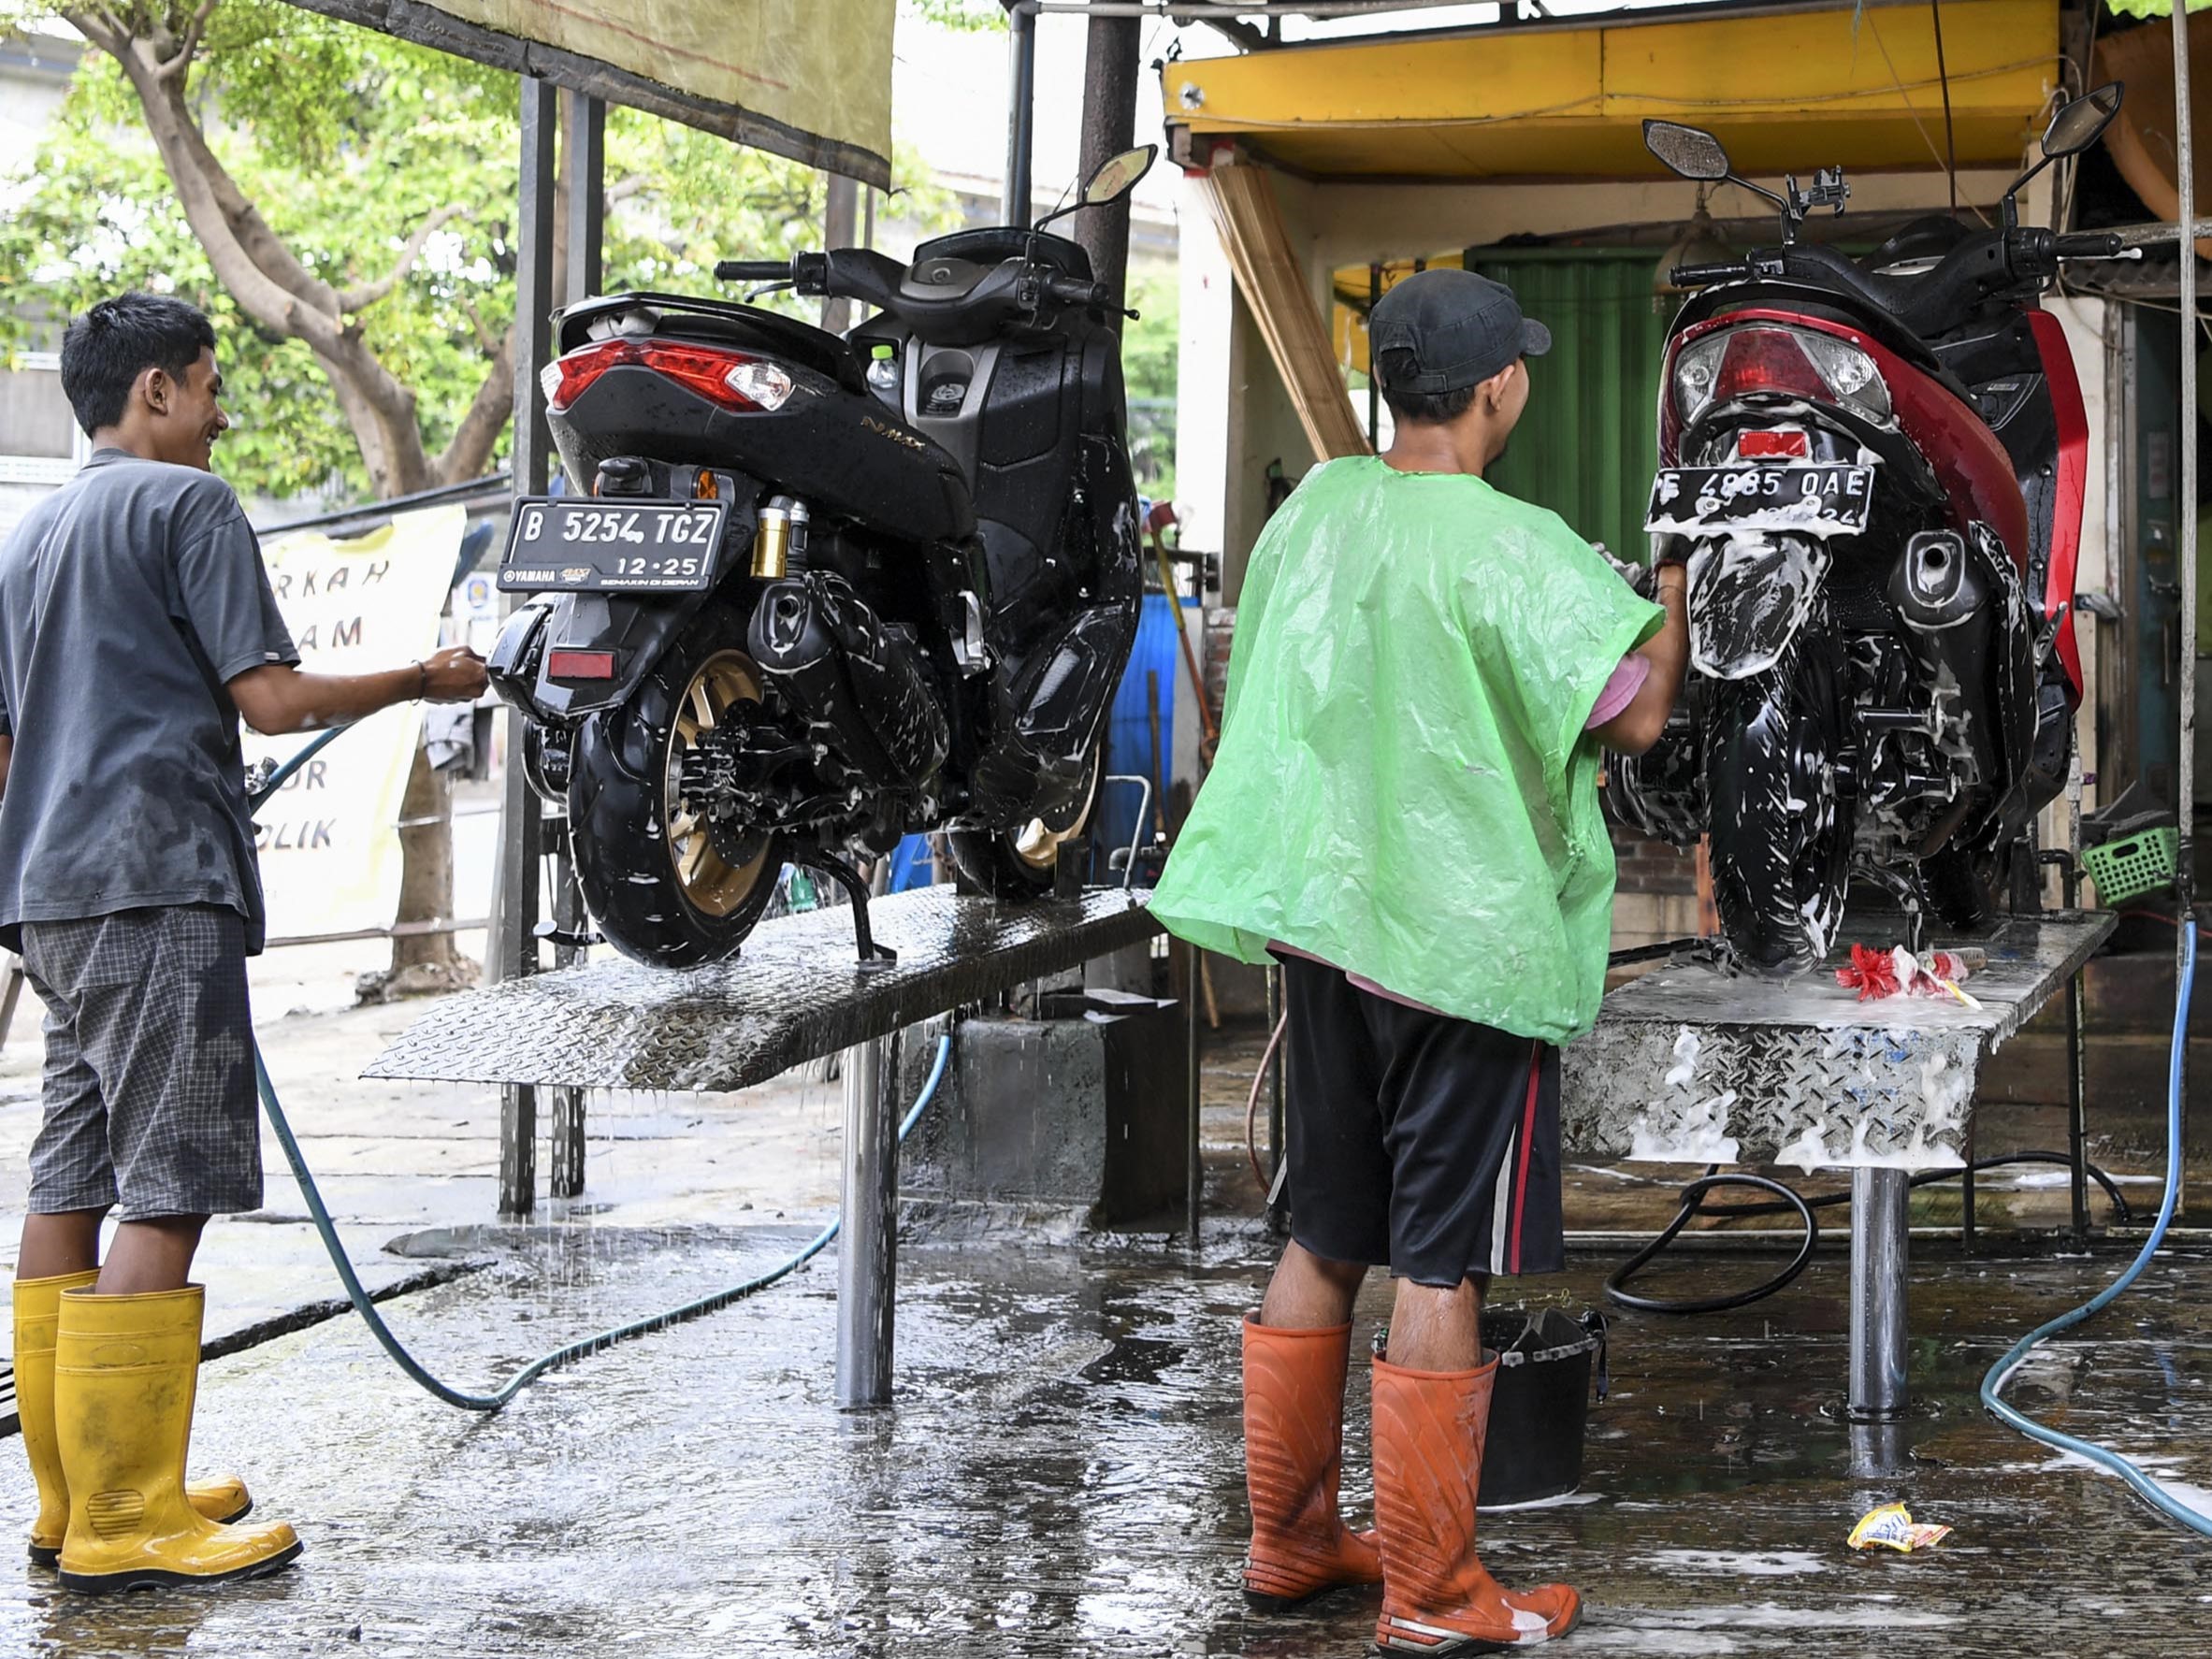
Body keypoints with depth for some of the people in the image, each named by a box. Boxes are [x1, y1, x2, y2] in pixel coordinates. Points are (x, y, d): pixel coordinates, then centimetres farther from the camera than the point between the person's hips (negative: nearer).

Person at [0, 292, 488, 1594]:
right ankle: (124, 1523, -12)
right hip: (158, 884, -9)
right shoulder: (188, 503, -4)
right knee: (166, 1196, -10)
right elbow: (269, 697, -11)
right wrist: (422, 682, 1)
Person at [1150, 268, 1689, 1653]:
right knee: (1443, 1268, 0)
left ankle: (1289, 1542, 27)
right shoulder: (1511, 550, -18)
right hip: (1467, 943, -7)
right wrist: (1678, 588, -1)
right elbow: (1635, 712, -18)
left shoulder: (1312, 510, 5)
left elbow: (1258, 694, 15)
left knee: (1324, 1244, 17)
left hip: (1321, 925, 7)